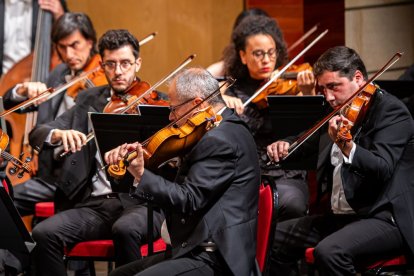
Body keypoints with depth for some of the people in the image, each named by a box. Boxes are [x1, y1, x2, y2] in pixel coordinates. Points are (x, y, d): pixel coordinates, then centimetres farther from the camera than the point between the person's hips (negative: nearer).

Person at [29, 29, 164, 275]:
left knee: (126, 229, -37)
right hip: (95, 204, 3)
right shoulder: (89, 100, 16)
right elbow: (37, 135, 9)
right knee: (44, 234, -23)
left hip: (142, 202, -3)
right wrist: (59, 134, -15)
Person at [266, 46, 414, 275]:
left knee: (329, 251, -34)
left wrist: (346, 146, -44)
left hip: (385, 218, -9)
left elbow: (382, 168, -26)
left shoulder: (390, 110, -11)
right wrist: (286, 145, 8)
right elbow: (309, 142, 31)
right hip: (339, 216, 9)